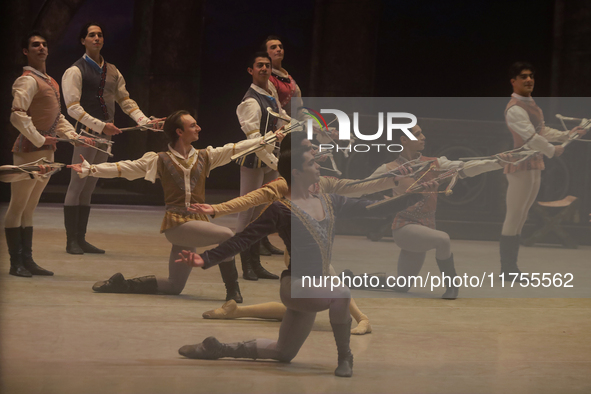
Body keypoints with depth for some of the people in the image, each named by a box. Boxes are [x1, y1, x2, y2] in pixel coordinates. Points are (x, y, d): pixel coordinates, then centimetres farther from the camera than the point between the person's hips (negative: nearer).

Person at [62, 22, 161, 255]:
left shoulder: (112, 71, 15)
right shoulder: (75, 71, -7)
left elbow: (125, 101, 14)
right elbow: (73, 107, -15)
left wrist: (145, 121, -1)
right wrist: (100, 125, -24)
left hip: (106, 134, 7)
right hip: (87, 133, -7)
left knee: (89, 188, 11)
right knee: (77, 185, -5)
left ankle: (81, 239, 16)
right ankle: (71, 241, -1)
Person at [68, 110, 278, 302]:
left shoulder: (205, 156, 13)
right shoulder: (160, 160, 0)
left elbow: (235, 148, 16)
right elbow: (125, 168, -2)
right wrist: (90, 170, -11)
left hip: (198, 222, 6)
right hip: (177, 223, -6)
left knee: (174, 286, 7)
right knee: (226, 235, -25)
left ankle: (123, 284, 21)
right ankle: (232, 290, -14)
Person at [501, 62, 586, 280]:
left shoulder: (531, 104, 16)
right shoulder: (515, 109, -17)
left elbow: (542, 131, 21)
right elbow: (531, 137, -23)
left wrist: (567, 135, 13)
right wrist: (552, 150, -12)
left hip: (534, 166, 10)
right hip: (521, 166, -10)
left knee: (520, 218, 13)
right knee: (514, 217, -6)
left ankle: (511, 266, 19)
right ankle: (507, 268, -1)